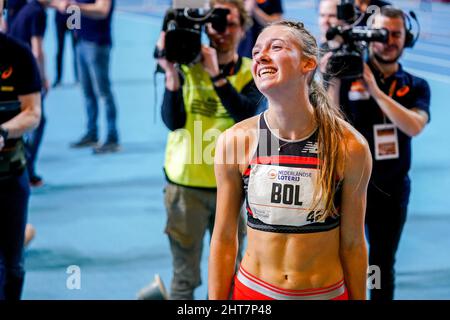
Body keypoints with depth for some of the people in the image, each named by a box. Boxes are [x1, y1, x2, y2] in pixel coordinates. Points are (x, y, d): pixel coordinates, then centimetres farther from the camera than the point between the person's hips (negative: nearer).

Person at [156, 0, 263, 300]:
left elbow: (248, 116, -19)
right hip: (186, 182, -1)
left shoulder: (252, 73, 0)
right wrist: (171, 72, -24)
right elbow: (173, 121, -13)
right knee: (185, 276, 5)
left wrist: (216, 73, -26)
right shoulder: (186, 65, -2)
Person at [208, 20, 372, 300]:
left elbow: (352, 244, -3)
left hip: (328, 292, -1)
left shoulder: (350, 147, -12)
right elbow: (223, 239, -2)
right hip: (252, 290, 1)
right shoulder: (234, 141, -9)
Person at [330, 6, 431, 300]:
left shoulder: (416, 87, 1)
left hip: (392, 190, 2)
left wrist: (375, 89, -23)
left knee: (383, 266, 15)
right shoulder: (348, 77, -6)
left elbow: (414, 127, -17)